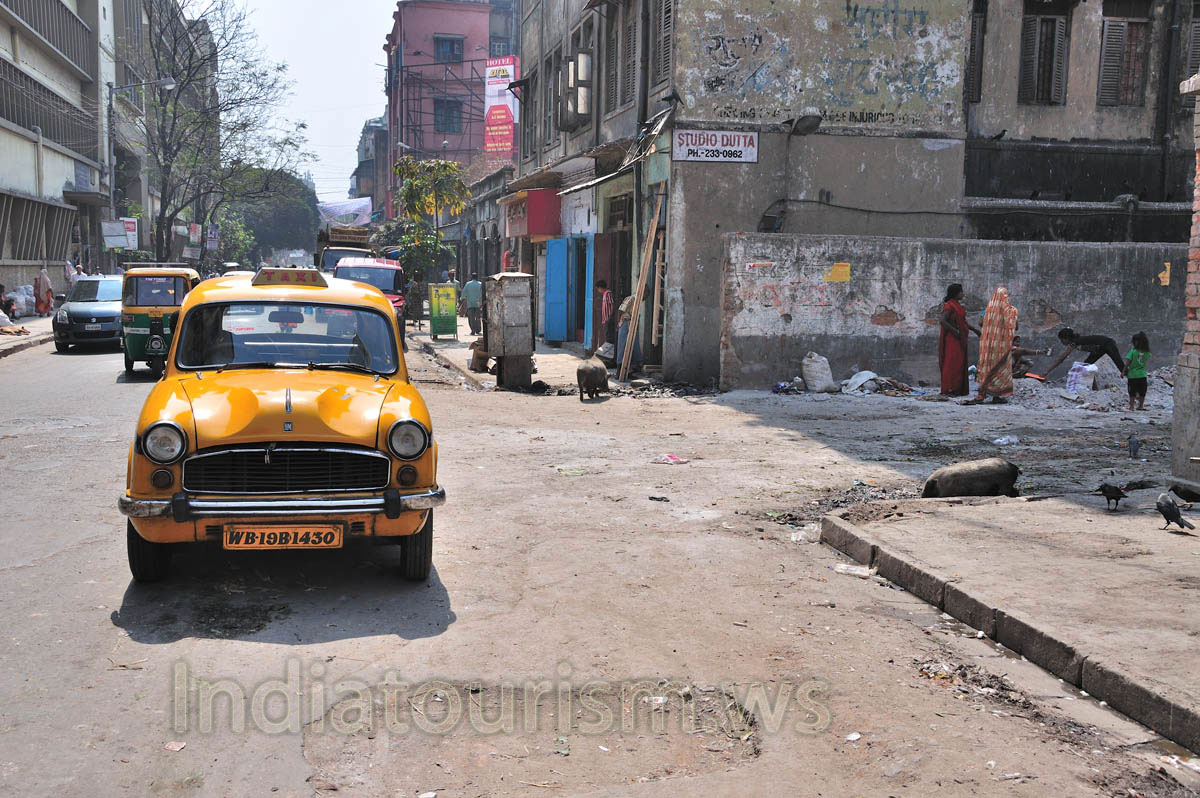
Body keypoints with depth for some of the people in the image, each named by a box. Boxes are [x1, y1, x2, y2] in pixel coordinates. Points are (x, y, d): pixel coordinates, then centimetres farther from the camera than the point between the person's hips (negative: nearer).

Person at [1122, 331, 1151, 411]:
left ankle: (1131, 406, 7)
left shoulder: (1133, 351, -13)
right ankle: (1141, 406, 19)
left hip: (1132, 374, -3)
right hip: (1142, 374, 3)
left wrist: (1123, 372, -5)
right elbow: (1146, 362, 7)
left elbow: (1128, 362, -11)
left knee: (1132, 392, 5)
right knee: (1142, 391, 13)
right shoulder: (1147, 353, -2)